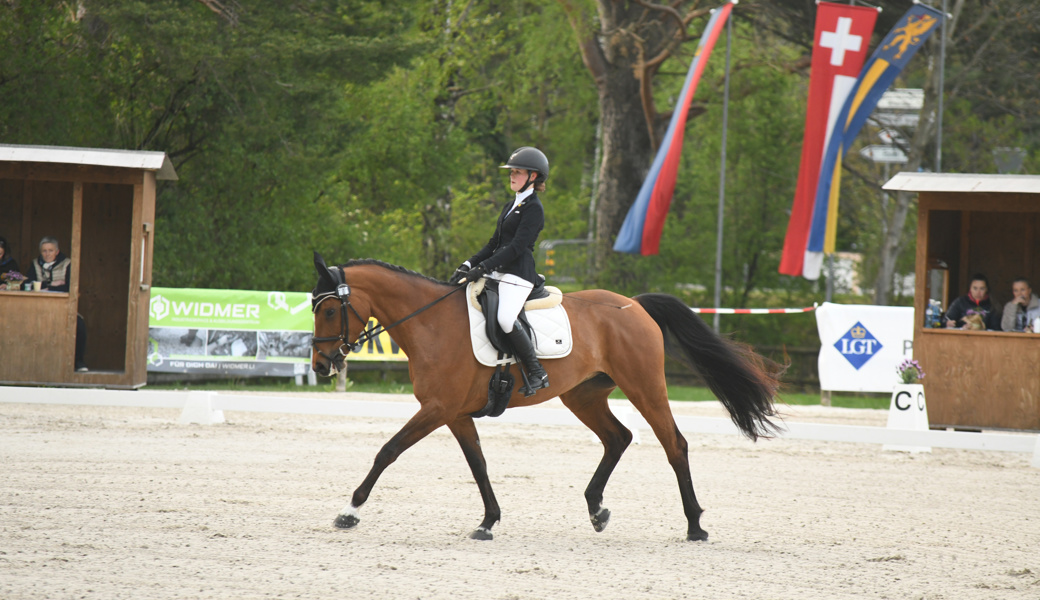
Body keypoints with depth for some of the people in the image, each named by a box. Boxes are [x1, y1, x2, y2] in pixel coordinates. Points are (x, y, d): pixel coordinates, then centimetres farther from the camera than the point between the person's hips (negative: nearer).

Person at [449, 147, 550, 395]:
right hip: (498, 273, 10)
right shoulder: (510, 206, 20)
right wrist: (468, 265, 9)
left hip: (519, 275, -10)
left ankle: (537, 373, -18)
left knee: (505, 318, -30)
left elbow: (516, 247, -17)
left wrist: (482, 268, -21)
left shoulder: (533, 209, -8)